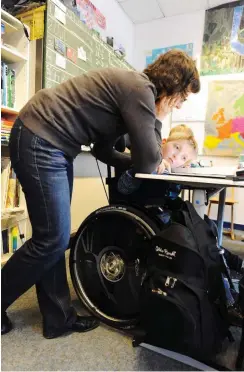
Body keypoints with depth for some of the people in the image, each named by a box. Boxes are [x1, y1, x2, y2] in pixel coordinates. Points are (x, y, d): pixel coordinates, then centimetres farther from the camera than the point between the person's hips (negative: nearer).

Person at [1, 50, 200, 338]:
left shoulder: (132, 87, 17)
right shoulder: (140, 88, -13)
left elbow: (103, 150, 18)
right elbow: (147, 164, -16)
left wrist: (151, 162, 11)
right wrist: (158, 119, 1)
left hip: (51, 143, 10)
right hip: (39, 141, -10)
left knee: (54, 237, 9)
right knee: (53, 239, -4)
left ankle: (58, 318, 23)